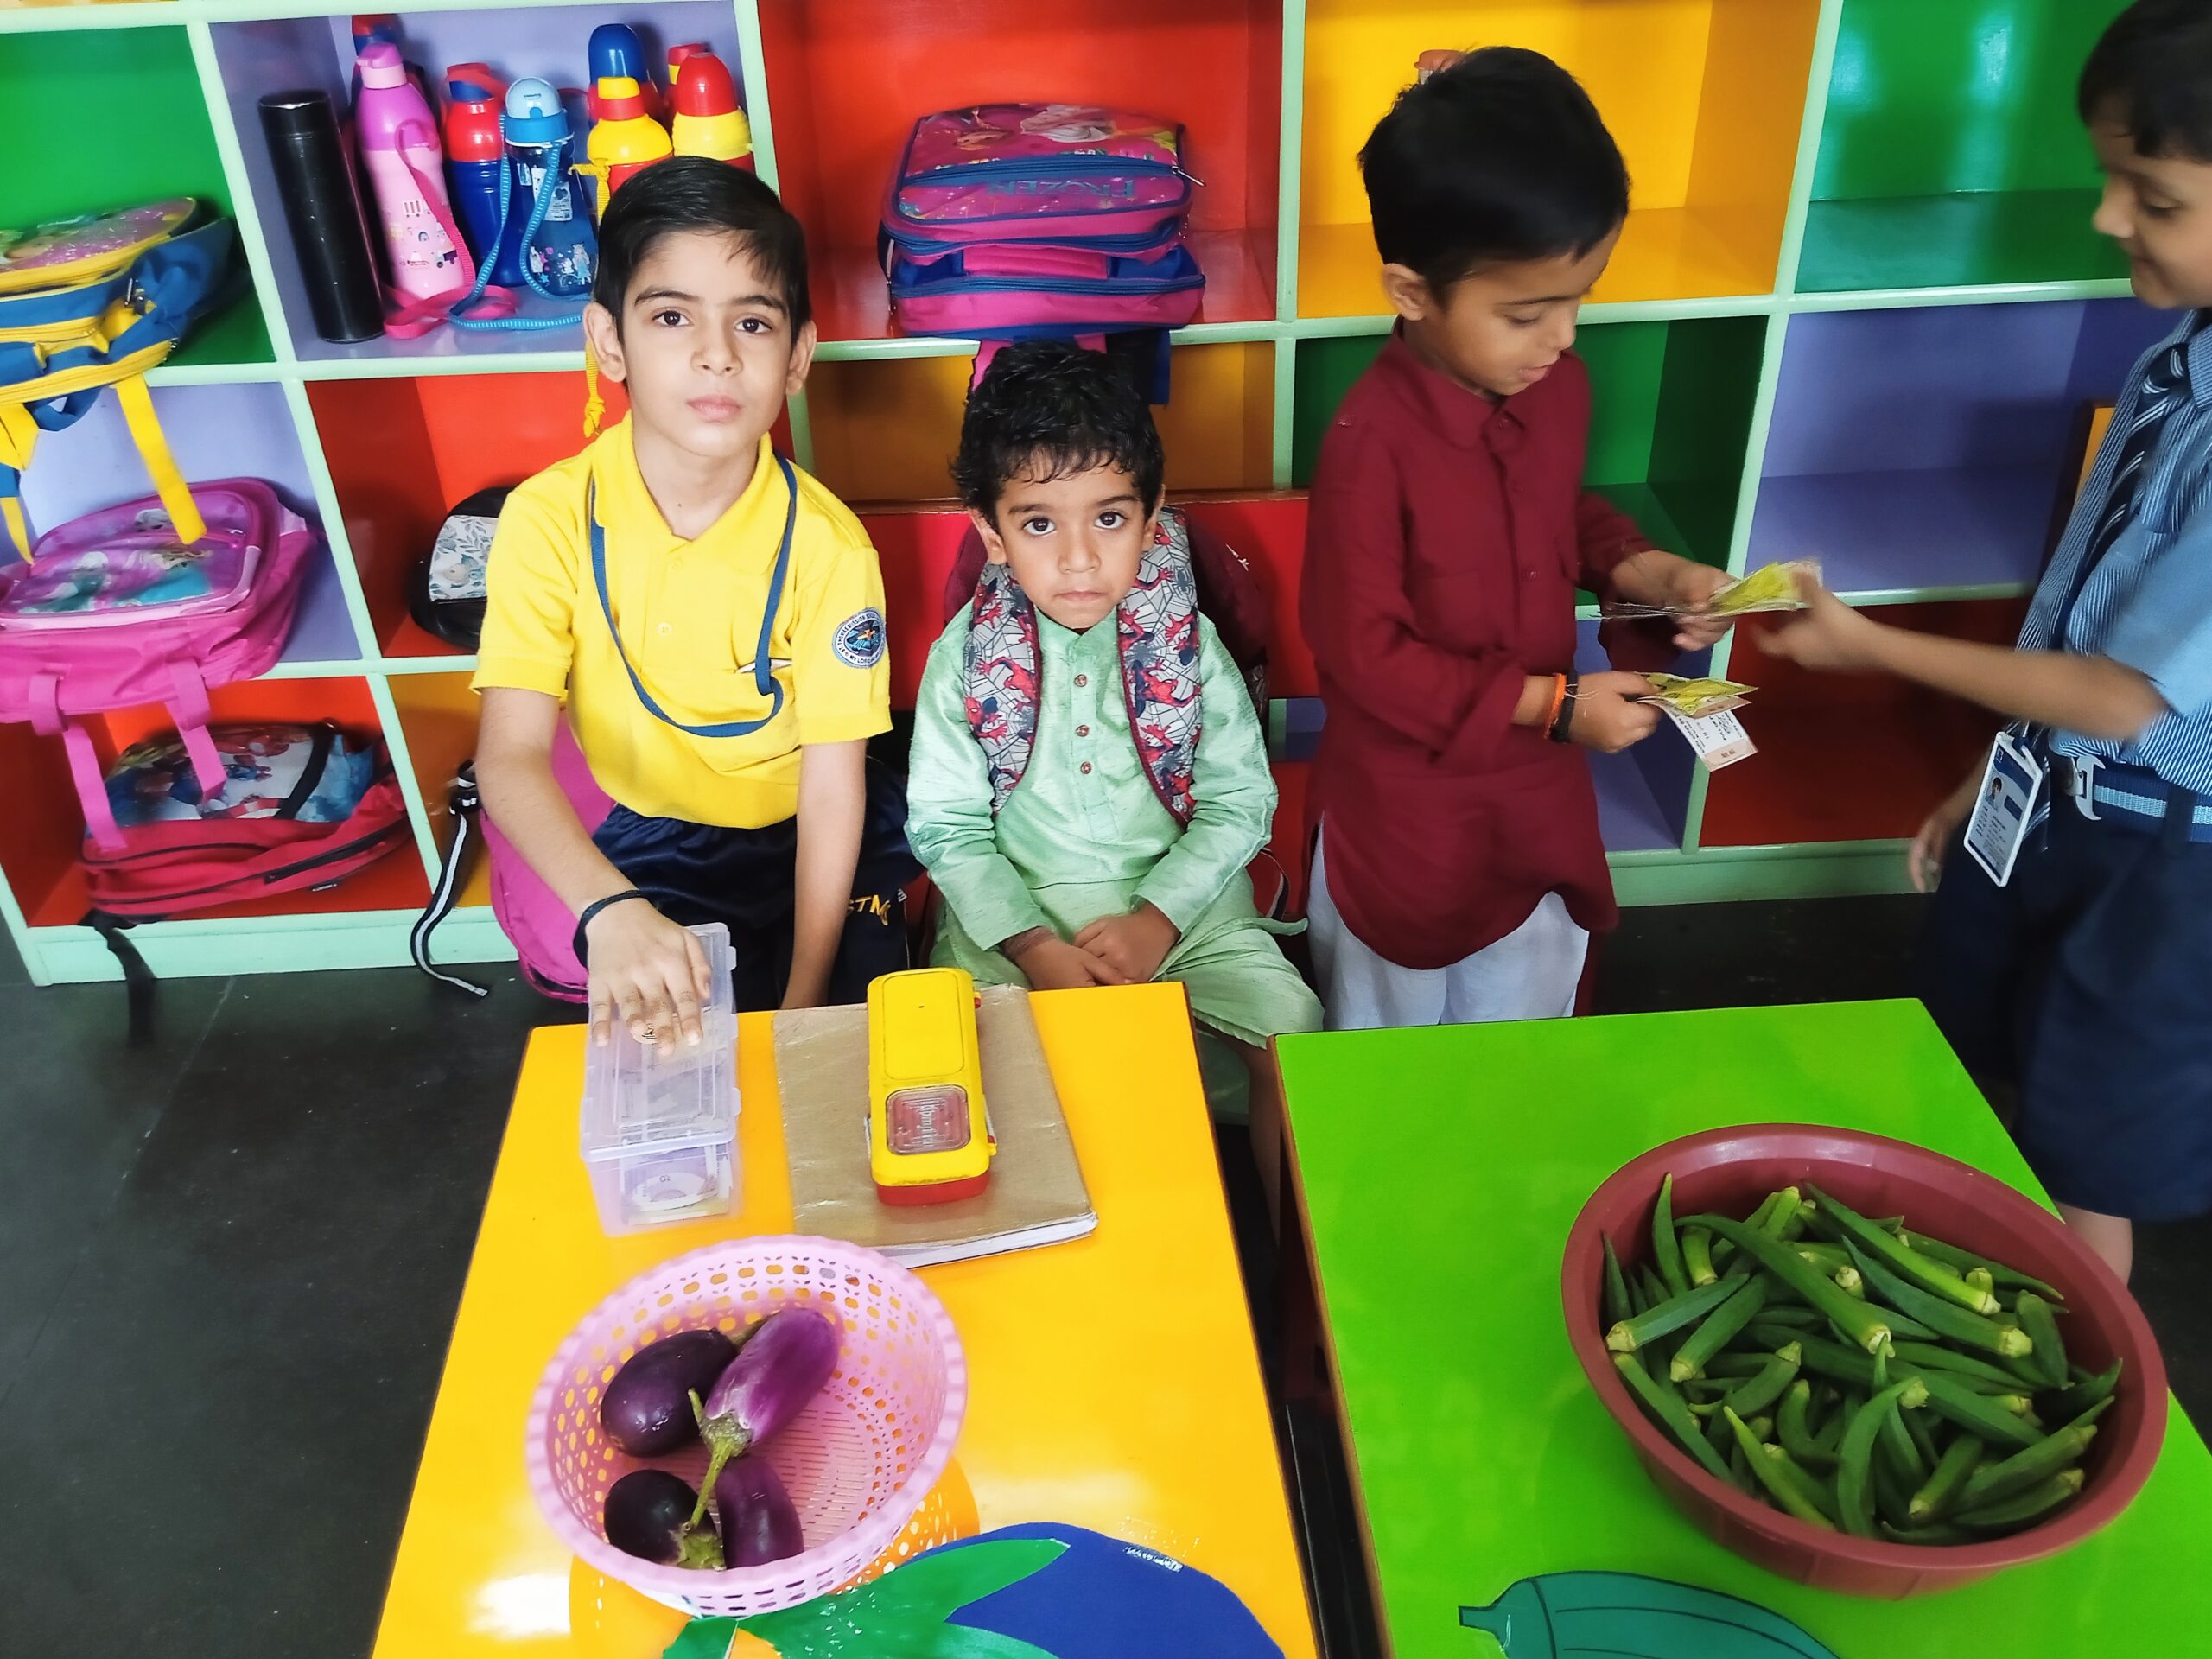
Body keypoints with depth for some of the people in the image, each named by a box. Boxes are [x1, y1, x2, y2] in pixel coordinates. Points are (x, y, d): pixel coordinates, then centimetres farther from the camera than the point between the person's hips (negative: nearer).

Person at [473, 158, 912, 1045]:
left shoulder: (826, 543, -20)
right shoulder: (549, 520, -17)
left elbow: (834, 785, -17)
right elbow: (511, 757, -24)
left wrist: (804, 1005, -22)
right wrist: (609, 909, -45)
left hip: (809, 839, 0)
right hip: (653, 841, 1)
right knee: (655, 1038, -19)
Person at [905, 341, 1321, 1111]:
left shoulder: (1187, 642, -4)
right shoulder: (966, 652, -5)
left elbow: (1241, 802, -3)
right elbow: (944, 825, -5)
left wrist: (1158, 919, -15)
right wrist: (1034, 946, -16)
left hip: (1180, 901, 1)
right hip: (1012, 915, 0)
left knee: (1291, 1028, -17)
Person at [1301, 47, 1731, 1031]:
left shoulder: (1557, 390, -8)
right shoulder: (1374, 438, -29)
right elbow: (1365, 651, -24)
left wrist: (1643, 571, -7)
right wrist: (1550, 704, -22)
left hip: (1539, 796, 6)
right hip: (1409, 814, -6)